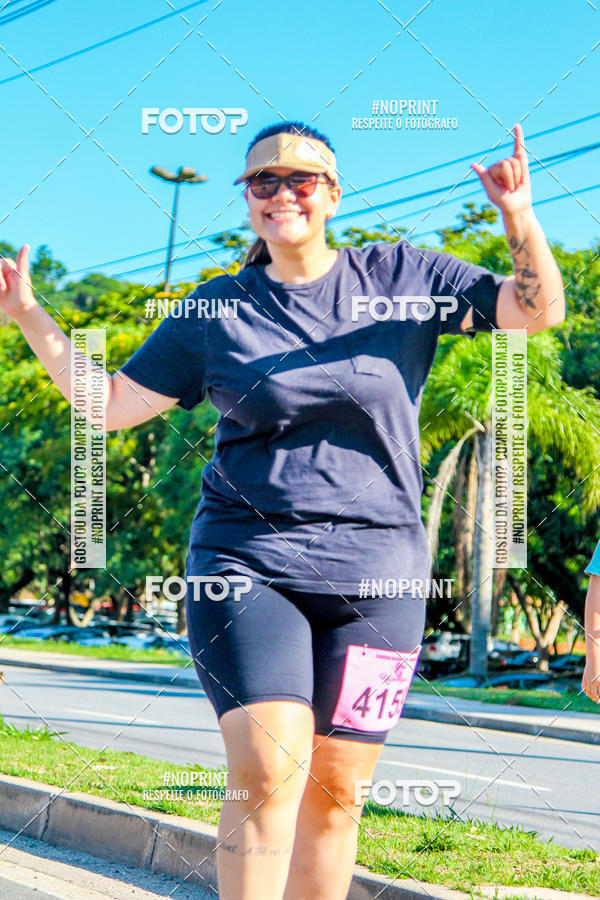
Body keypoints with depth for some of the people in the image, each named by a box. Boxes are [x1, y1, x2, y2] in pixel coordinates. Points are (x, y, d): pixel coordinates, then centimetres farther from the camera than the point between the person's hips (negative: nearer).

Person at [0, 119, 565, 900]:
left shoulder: (400, 278, 5)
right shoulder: (214, 311, 7)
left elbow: (537, 309, 3)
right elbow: (111, 403, 11)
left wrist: (519, 219, -15)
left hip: (375, 575, 1)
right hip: (248, 565, -1)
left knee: (335, 792, 2)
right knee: (269, 773, -17)